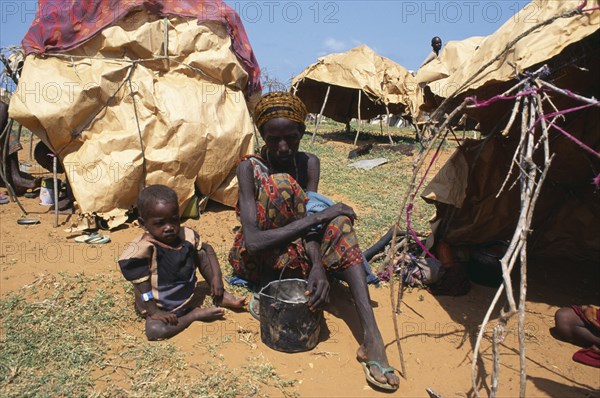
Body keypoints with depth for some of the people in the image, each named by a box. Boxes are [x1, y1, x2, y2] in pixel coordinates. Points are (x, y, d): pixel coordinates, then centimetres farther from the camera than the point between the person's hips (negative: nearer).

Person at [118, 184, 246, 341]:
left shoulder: (187, 236, -9)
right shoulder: (143, 249, -26)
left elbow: (206, 249, 6)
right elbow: (142, 285, -23)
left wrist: (216, 277, -4)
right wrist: (154, 311, -26)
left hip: (191, 296, 5)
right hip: (162, 306, -5)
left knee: (202, 252, -3)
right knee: (154, 330, -35)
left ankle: (221, 296, 4)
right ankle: (195, 314, -12)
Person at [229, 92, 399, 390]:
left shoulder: (309, 163, -3)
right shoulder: (249, 168, -16)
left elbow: (308, 223, -16)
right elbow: (252, 242, -29)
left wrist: (318, 266, -36)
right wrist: (318, 216, -33)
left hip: (294, 256, 4)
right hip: (257, 262, -4)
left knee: (338, 221, -26)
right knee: (280, 185, -26)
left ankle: (372, 338, -36)